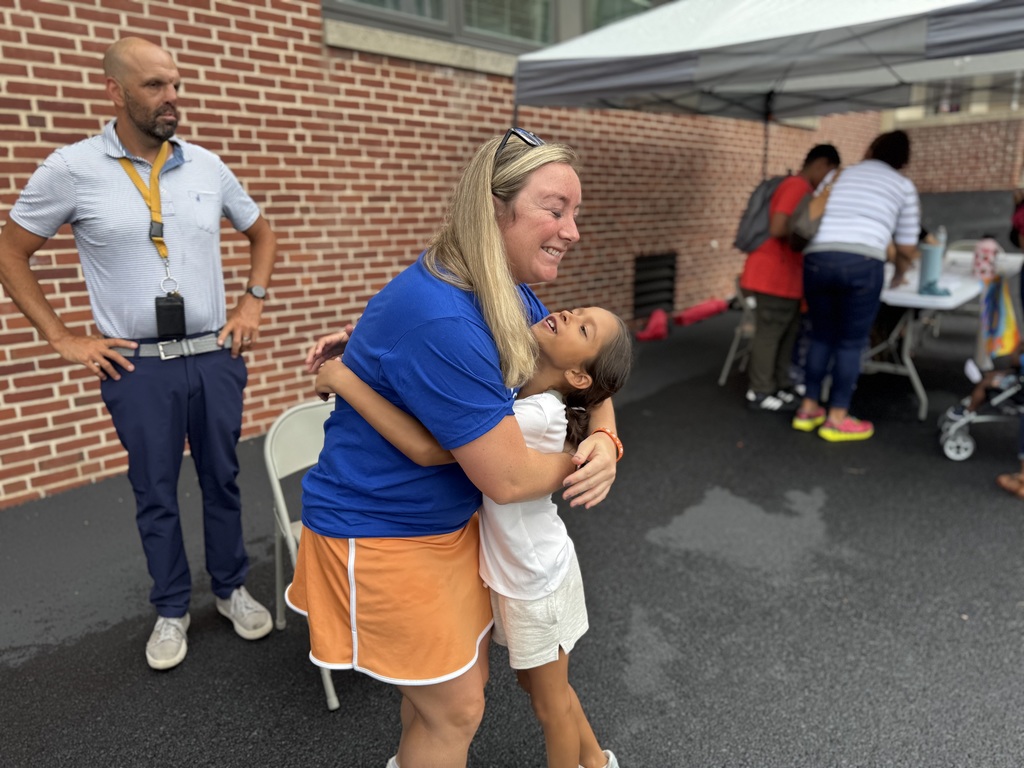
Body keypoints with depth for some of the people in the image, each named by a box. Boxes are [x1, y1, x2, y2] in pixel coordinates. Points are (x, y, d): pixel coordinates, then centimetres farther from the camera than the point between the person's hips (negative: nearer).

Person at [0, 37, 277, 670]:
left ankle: (233, 588, 32)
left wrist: (253, 303, 6)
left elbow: (261, 233, 17)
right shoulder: (72, 168, -5)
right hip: (138, 367, -2)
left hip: (215, 357, 3)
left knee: (222, 480, 13)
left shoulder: (206, 165, 4)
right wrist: (64, 339, -2)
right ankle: (172, 609, 28)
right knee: (156, 495, 9)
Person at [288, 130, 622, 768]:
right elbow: (508, 479, -28)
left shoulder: (513, 298, -2)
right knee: (456, 710, 8)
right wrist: (577, 460, -9)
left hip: (451, 520, 9)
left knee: (465, 675, 23)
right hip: (381, 535, -8)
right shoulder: (441, 320, -33)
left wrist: (605, 441, -13)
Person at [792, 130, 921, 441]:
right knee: (851, 342, 8)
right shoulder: (904, 186, 19)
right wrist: (899, 274, 38)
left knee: (821, 335, 17)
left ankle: (808, 409, 22)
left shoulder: (837, 176, 26)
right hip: (862, 263, -3)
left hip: (816, 259, 3)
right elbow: (907, 248, 18)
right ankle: (836, 420, 12)